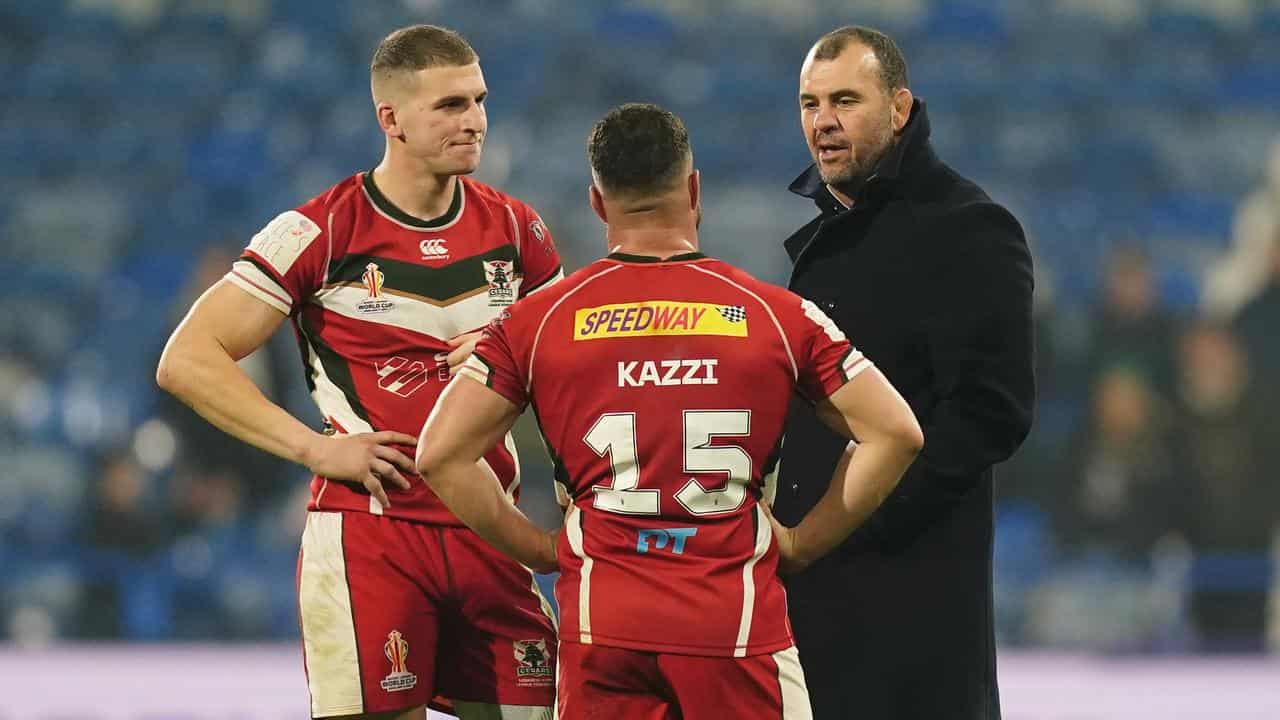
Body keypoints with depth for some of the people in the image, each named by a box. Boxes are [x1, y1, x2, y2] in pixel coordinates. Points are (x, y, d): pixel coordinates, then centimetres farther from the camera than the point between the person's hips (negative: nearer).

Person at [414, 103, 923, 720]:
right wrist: (801, 545, 8)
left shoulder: (538, 321, 4)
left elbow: (439, 455, 0)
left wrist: (539, 550, 9)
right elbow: (895, 433, 2)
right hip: (740, 620, -1)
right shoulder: (776, 314, 3)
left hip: (600, 623, 1)